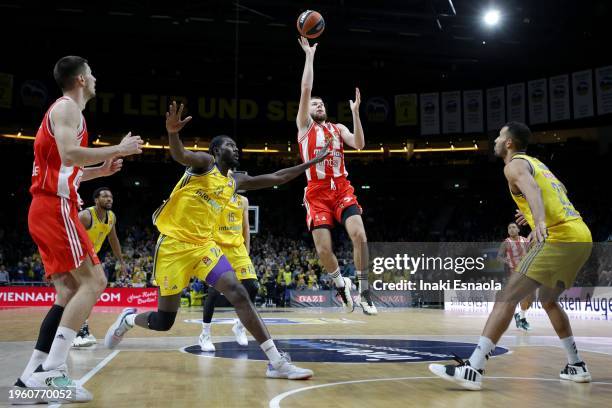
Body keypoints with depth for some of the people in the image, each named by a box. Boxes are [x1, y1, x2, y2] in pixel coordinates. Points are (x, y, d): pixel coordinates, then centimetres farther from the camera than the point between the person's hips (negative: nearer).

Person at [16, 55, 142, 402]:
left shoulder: (63, 110, 26)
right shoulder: (67, 107, -4)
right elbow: (69, 154, -22)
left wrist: (101, 171, 24)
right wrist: (118, 149, -13)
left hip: (46, 208, 10)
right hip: (55, 208, -10)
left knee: (69, 291, 6)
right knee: (93, 280, -14)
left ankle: (33, 374, 4)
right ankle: (51, 371, -17)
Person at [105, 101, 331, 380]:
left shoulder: (236, 181, 14)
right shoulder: (204, 162, -5)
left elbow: (276, 178, 20)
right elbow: (180, 155, -28)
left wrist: (311, 163, 18)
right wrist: (172, 132, -50)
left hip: (204, 246, 6)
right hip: (174, 245, -5)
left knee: (239, 295, -14)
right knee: (163, 322, 1)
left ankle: (277, 363, -14)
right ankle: (127, 319, 37)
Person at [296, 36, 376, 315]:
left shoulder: (338, 128, 16)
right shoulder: (304, 125, 9)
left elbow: (359, 144, -3)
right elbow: (305, 89, -2)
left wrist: (355, 112, -8)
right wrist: (309, 55, 0)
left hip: (342, 188, 2)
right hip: (317, 192, -2)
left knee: (359, 234, -18)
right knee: (323, 248, -9)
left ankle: (364, 289, -5)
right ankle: (341, 283, 20)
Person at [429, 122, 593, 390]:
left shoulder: (515, 165, -1)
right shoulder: (536, 163, 25)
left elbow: (532, 188, -24)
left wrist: (540, 221, -41)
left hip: (560, 238, -9)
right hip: (583, 237, 9)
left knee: (507, 298, -14)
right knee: (548, 300, 27)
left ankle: (472, 370, -21)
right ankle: (576, 366, 30)